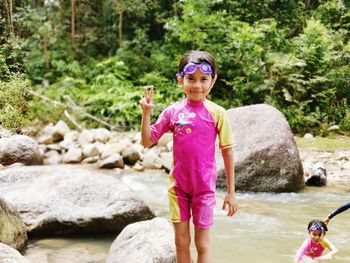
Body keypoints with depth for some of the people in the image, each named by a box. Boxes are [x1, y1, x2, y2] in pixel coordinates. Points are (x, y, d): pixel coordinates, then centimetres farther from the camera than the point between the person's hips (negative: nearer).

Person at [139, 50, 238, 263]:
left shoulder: (216, 113, -9)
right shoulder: (173, 111, -2)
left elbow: (228, 152, -4)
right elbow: (147, 142, 2)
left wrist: (231, 192, -3)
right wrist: (146, 113, -13)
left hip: (204, 187, -2)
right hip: (178, 186, 3)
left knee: (202, 244, 8)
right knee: (181, 242, 12)